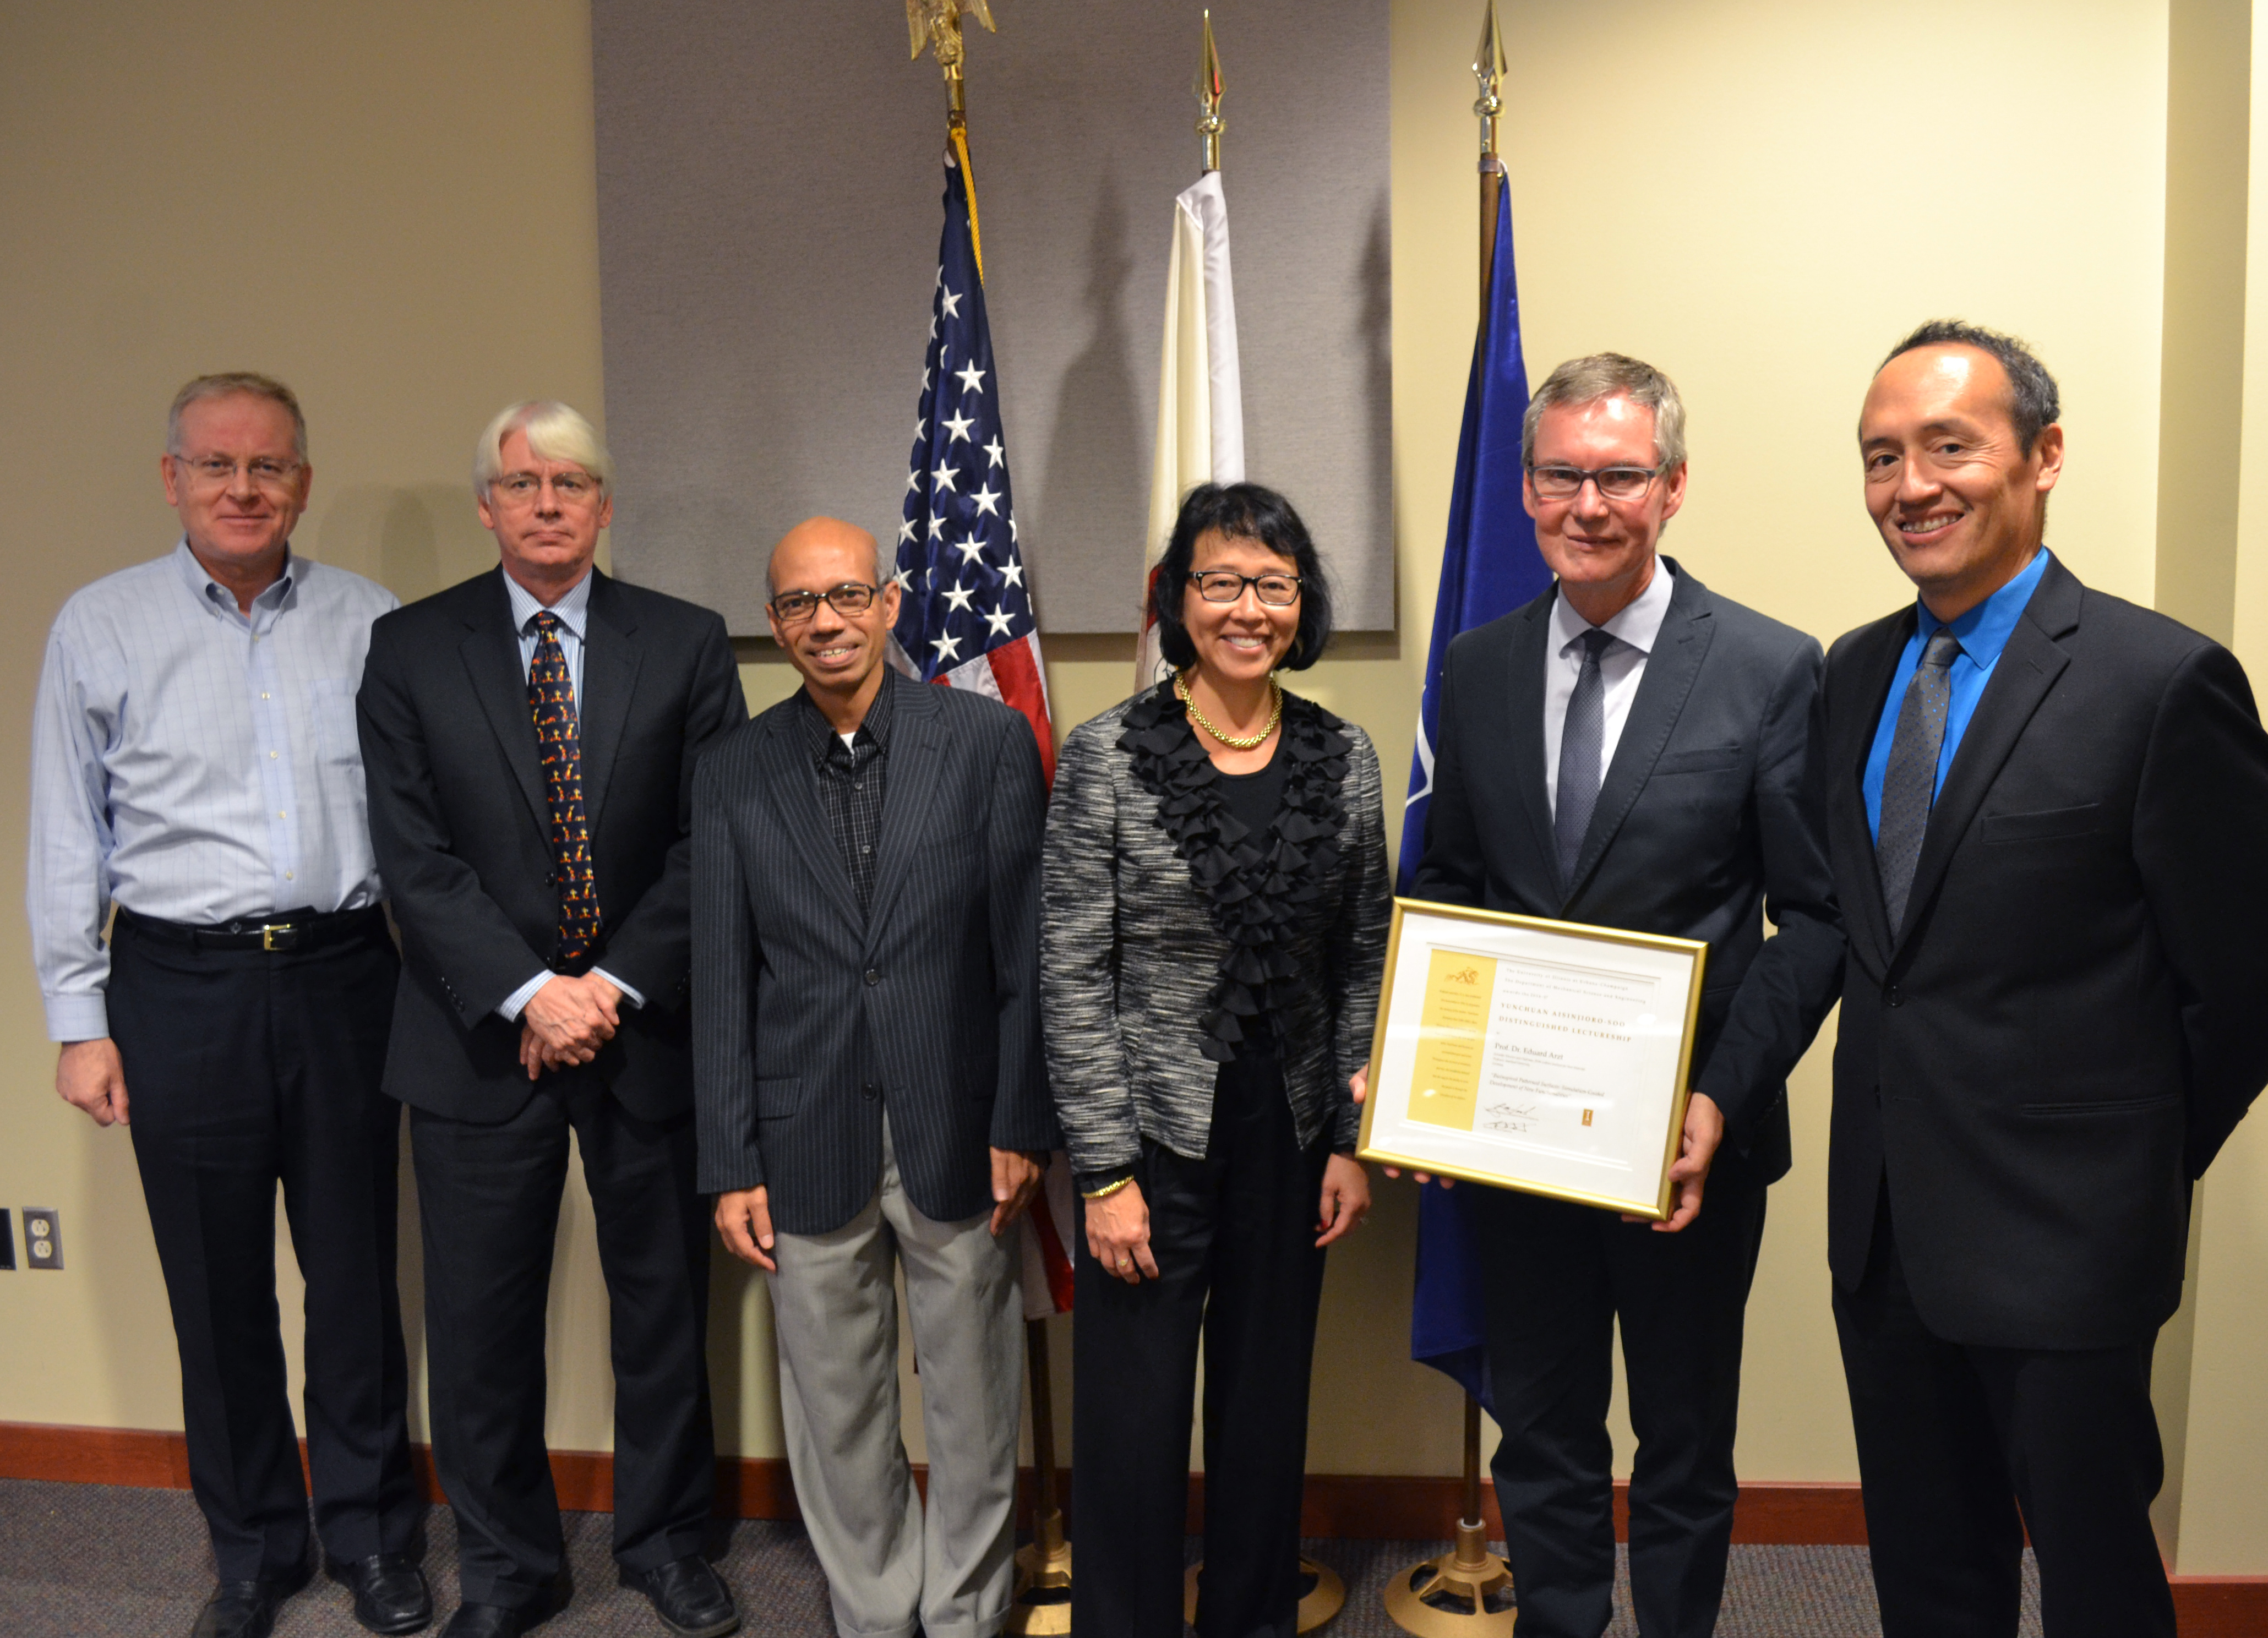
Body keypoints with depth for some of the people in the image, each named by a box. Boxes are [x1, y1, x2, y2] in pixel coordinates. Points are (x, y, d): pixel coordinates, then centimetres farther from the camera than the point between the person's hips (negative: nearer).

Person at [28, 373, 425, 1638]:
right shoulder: (101, 627, 2)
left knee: (356, 1266, 8)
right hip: (180, 987, 0)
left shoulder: (370, 623, 4)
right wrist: (81, 1021, 1)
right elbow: (67, 840, 4)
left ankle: (373, 1535, 26)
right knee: (218, 1286, 9)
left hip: (340, 975, 1)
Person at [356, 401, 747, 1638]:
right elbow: (416, 856, -5)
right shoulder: (409, 650, 2)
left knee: (664, 1301, 12)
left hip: (646, 1028, 0)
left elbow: (710, 843, -3)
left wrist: (616, 987, -12)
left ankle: (665, 1539, 32)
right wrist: (529, 993, -14)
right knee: (480, 1318, 9)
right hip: (480, 1035, 0)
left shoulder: (687, 645, 2)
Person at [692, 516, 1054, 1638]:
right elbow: (722, 984, 4)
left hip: (957, 1135, -1)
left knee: (973, 1409, 11)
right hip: (808, 1143, 2)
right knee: (837, 1418, 13)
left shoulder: (990, 740, -2)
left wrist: (1021, 1124, -6)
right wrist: (731, 1166, 1)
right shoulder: (734, 775, 3)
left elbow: (1028, 949, -3)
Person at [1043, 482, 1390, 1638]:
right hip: (1155, 1134, -3)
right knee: (1134, 1419, 5)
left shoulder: (1344, 758, 3)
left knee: (1269, 1409, 15)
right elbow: (1072, 975, -8)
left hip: (1292, 1136, 3)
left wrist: (1352, 1142, 4)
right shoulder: (1105, 756, -8)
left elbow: (1365, 963, 8)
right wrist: (1105, 1171, -11)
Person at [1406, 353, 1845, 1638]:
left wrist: (1723, 1099, -19)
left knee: (1685, 1449, 17)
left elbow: (1816, 916, -8)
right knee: (1541, 1438, 19)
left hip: (1685, 1140, -3)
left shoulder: (1774, 669, -9)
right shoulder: (1477, 667, 3)